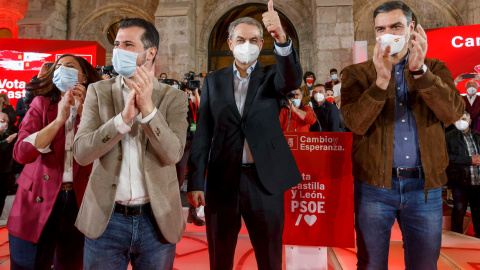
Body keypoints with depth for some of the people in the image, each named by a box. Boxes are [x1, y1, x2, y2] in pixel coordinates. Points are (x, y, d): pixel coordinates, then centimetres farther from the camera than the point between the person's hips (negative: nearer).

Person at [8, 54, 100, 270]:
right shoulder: (41, 104, 1)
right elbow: (20, 153, -12)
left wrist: (84, 113, -17)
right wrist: (59, 120, -20)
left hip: (79, 202, 1)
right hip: (38, 201, -1)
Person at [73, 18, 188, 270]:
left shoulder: (174, 98, -2)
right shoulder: (99, 91, 2)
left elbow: (173, 154, -13)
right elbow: (81, 153, -8)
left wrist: (148, 107, -24)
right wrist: (124, 117, -21)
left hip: (157, 219, 0)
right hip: (105, 219, 1)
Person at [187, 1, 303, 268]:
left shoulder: (271, 76, 4)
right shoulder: (214, 81, 6)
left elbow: (293, 80, -20)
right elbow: (203, 133, 2)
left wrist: (282, 39, -37)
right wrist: (195, 182, -1)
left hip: (265, 179, -1)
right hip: (222, 181, 1)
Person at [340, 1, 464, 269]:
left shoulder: (435, 69, 8)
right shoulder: (357, 73, 2)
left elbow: (453, 113, -10)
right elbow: (356, 124, -13)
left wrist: (420, 70, -20)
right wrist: (381, 80, -25)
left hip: (426, 186, 2)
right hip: (375, 185, -1)